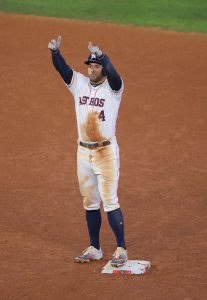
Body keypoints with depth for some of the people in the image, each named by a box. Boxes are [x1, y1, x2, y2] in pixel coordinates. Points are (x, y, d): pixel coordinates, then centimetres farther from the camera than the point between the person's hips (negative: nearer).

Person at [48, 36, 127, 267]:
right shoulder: (79, 84, 6)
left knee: (109, 201, -5)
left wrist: (100, 54, -48)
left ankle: (121, 249, 3)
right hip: (83, 152, 5)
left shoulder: (113, 88, -8)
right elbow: (62, 68, -8)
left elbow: (112, 73, -30)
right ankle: (94, 249, 20)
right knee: (90, 202, 11)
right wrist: (54, 51, -28)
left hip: (106, 152, -5)